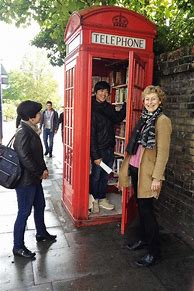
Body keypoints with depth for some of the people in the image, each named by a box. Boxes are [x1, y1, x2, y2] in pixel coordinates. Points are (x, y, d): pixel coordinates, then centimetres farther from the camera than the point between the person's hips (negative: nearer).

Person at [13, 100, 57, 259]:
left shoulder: (31, 130, 7)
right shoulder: (23, 133, -21)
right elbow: (25, 158, -26)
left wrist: (43, 169, 2)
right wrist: (40, 173, -15)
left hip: (34, 178, 9)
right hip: (25, 180, -9)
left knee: (40, 205, 22)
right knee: (24, 212, 2)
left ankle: (41, 233, 42)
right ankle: (18, 246, 19)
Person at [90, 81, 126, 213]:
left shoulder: (109, 107, 7)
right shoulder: (92, 109, -14)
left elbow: (117, 118, 23)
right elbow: (91, 134, -17)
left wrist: (126, 104, 11)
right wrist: (95, 155, -19)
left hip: (110, 148, 7)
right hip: (98, 149, -6)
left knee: (105, 176, 16)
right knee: (95, 176, 9)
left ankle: (102, 198, 32)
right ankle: (94, 200, 27)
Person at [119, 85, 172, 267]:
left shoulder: (163, 121, -11)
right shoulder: (144, 118, 13)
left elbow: (163, 152, -16)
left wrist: (157, 177, -18)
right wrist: (130, 166, 14)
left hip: (148, 171, -7)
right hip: (136, 168, 8)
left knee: (146, 210, -1)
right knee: (141, 207, 18)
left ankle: (154, 252, 14)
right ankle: (144, 239, 36)